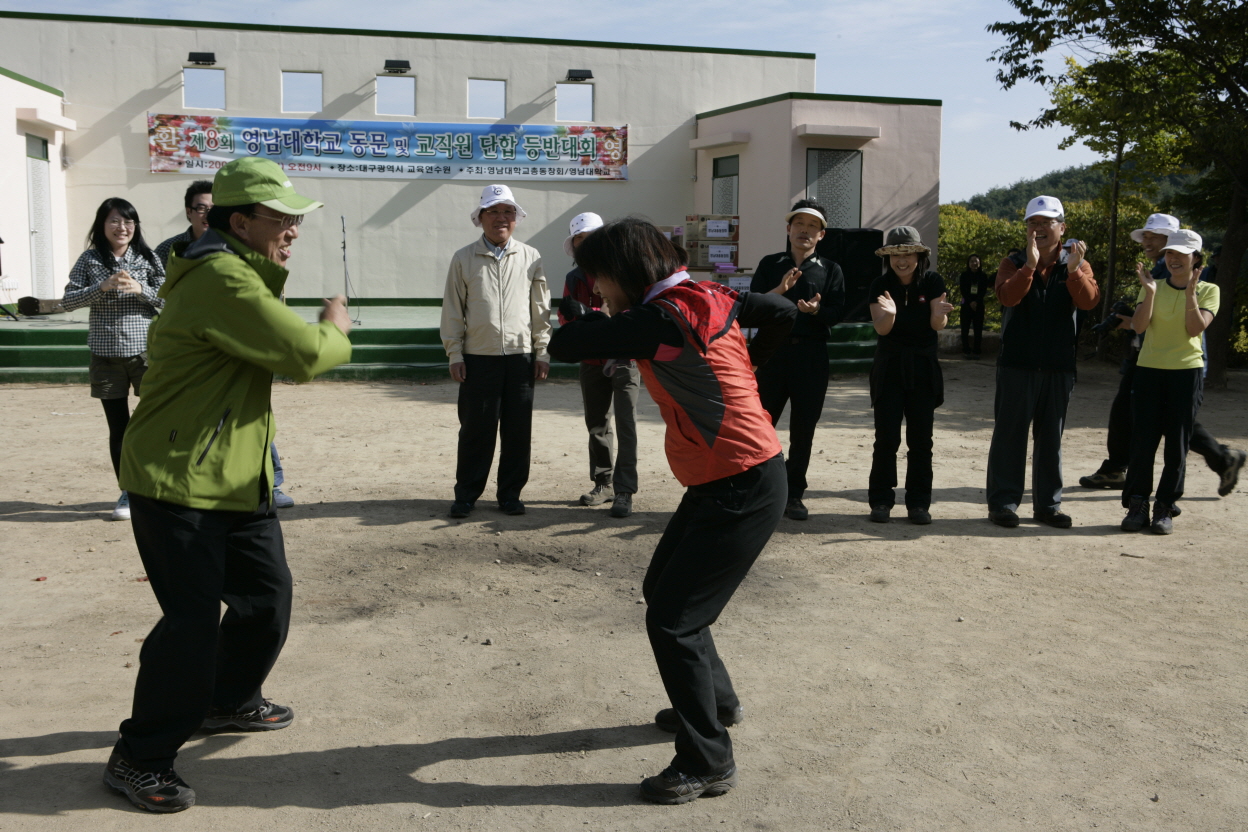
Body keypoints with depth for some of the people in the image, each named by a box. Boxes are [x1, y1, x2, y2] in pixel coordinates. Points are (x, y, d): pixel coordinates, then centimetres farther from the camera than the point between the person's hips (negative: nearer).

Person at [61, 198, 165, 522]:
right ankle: (127, 493, 18)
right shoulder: (90, 260, 3)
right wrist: (103, 286, -16)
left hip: (146, 352, -1)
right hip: (107, 356, 1)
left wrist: (140, 289, -17)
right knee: (118, 427, 7)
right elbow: (68, 301, -3)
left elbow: (169, 299, 0)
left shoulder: (148, 259, 3)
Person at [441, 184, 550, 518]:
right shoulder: (463, 259, 5)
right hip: (478, 357, -1)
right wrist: (455, 355, -1)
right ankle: (466, 494, 15)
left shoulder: (530, 258, 8)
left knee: (517, 430, 6)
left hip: (520, 356, 1)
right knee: (476, 429, 3)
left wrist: (542, 352, 5)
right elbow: (452, 311, 5)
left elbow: (541, 309, 9)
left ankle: (510, 493, 18)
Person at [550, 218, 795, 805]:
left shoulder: (660, 322, -22)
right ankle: (716, 701, 40)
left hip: (743, 491, -10)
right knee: (661, 589, 21)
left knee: (671, 620, -6)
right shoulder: (708, 296, 4)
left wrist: (579, 314, 2)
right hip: (718, 483, 10)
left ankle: (708, 763, 7)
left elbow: (564, 347, -20)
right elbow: (781, 313, 15)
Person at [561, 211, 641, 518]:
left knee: (625, 424, -11)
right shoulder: (573, 278, 8)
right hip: (592, 362, 5)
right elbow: (566, 318, 1)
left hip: (624, 358, -5)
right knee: (596, 425, 11)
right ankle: (603, 483, 23)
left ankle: (624, 491, -10)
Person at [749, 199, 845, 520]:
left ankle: (794, 495, 14)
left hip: (811, 355, 0)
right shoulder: (770, 264, 9)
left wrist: (817, 310, -22)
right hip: (772, 350, 0)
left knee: (803, 429, 4)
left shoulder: (830, 270, 8)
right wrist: (779, 291, -17)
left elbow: (838, 313, -1)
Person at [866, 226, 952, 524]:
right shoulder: (880, 285, -4)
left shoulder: (932, 282, -3)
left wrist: (940, 313, -35)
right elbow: (881, 328, -15)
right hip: (889, 368, -1)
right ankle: (881, 500, 5)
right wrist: (889, 313, -36)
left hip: (923, 368, 1)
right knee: (886, 438, -3)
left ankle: (919, 503, 10)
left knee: (920, 440, 3)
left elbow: (937, 325, -12)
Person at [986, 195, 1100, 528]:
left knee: (1051, 437, 9)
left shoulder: (1076, 266, 7)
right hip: (1017, 364, -2)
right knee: (1010, 433, 0)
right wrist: (1030, 264, -30)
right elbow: (1007, 296, -18)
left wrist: (1074, 270, -28)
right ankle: (1003, 502, 6)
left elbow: (1089, 300, -12)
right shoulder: (1014, 263, 3)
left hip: (1059, 366, 2)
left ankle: (1048, 504, 17)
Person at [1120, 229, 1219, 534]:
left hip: (1187, 372, -1)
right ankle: (1137, 504, 7)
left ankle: (1165, 508, 10)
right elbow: (1139, 326, -6)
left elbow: (1196, 329, -11)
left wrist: (1190, 293, -20)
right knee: (1142, 442, -1)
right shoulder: (1154, 286, 7)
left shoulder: (1208, 290, 3)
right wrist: (1150, 292, -17)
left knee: (1177, 445, 2)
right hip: (1148, 371, 1)